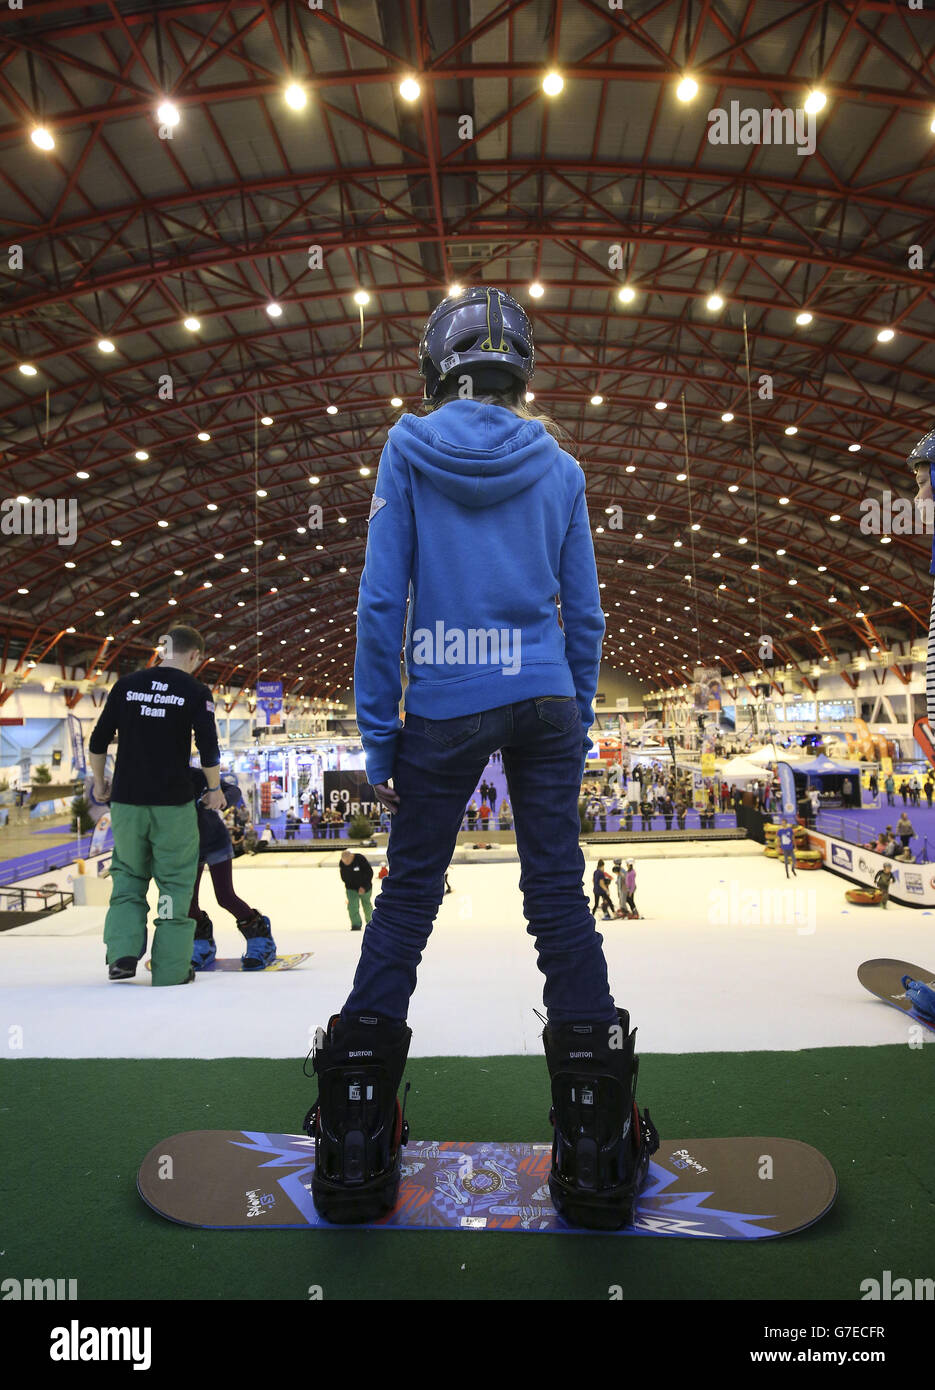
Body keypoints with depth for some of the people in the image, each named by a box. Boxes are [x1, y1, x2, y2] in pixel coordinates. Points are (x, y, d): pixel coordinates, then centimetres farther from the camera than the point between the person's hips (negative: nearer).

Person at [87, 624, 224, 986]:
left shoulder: (127, 684, 5)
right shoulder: (195, 691, -5)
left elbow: (98, 741, 6)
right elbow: (208, 748, -10)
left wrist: (99, 782, 19)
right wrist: (214, 789, 3)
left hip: (127, 799, 3)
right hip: (173, 804, -3)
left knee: (128, 876, 19)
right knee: (175, 882, 7)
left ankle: (122, 952, 8)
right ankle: (171, 968, 10)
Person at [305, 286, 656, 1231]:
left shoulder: (408, 451, 3)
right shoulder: (558, 466, 9)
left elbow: (381, 600, -3)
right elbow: (584, 613, 9)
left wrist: (378, 735, 1)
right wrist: (579, 724, 17)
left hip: (445, 707, -1)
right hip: (543, 699, 2)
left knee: (407, 898, 7)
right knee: (559, 897, 4)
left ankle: (356, 1153, 16)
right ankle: (597, 1153, 13)